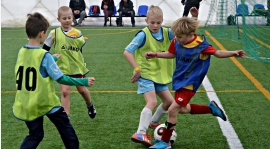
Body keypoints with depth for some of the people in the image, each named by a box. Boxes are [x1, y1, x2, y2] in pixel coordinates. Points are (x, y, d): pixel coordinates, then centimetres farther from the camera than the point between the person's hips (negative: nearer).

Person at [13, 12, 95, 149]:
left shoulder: (21, 52, 0)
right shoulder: (44, 55, -17)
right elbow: (61, 79, -15)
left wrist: (52, 59, 29)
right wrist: (84, 82, -8)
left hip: (26, 105, 5)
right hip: (46, 102, -5)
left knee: (35, 135, 18)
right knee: (65, 127, 16)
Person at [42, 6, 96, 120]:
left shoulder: (77, 33, -3)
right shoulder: (54, 33, -6)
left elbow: (80, 49, 7)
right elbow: (45, 49, 3)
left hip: (77, 67, 1)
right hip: (63, 68, -1)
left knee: (82, 89, 13)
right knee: (65, 91, -9)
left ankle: (90, 105, 44)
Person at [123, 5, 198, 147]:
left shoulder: (166, 33, -1)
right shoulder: (143, 34, -18)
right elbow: (127, 51, -20)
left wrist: (194, 17, -17)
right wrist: (137, 69, -24)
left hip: (159, 74, 7)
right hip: (145, 74, -7)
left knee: (169, 101, 15)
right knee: (152, 102, -23)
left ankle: (153, 122, 39)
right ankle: (140, 134, -24)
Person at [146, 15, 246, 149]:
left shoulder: (201, 46, -24)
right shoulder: (176, 42, -9)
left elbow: (217, 53, -11)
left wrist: (233, 53, -27)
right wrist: (155, 54, 2)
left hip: (189, 84, -7)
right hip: (178, 80, 7)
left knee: (173, 109, -11)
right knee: (182, 109, 20)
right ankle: (211, 108, 37)